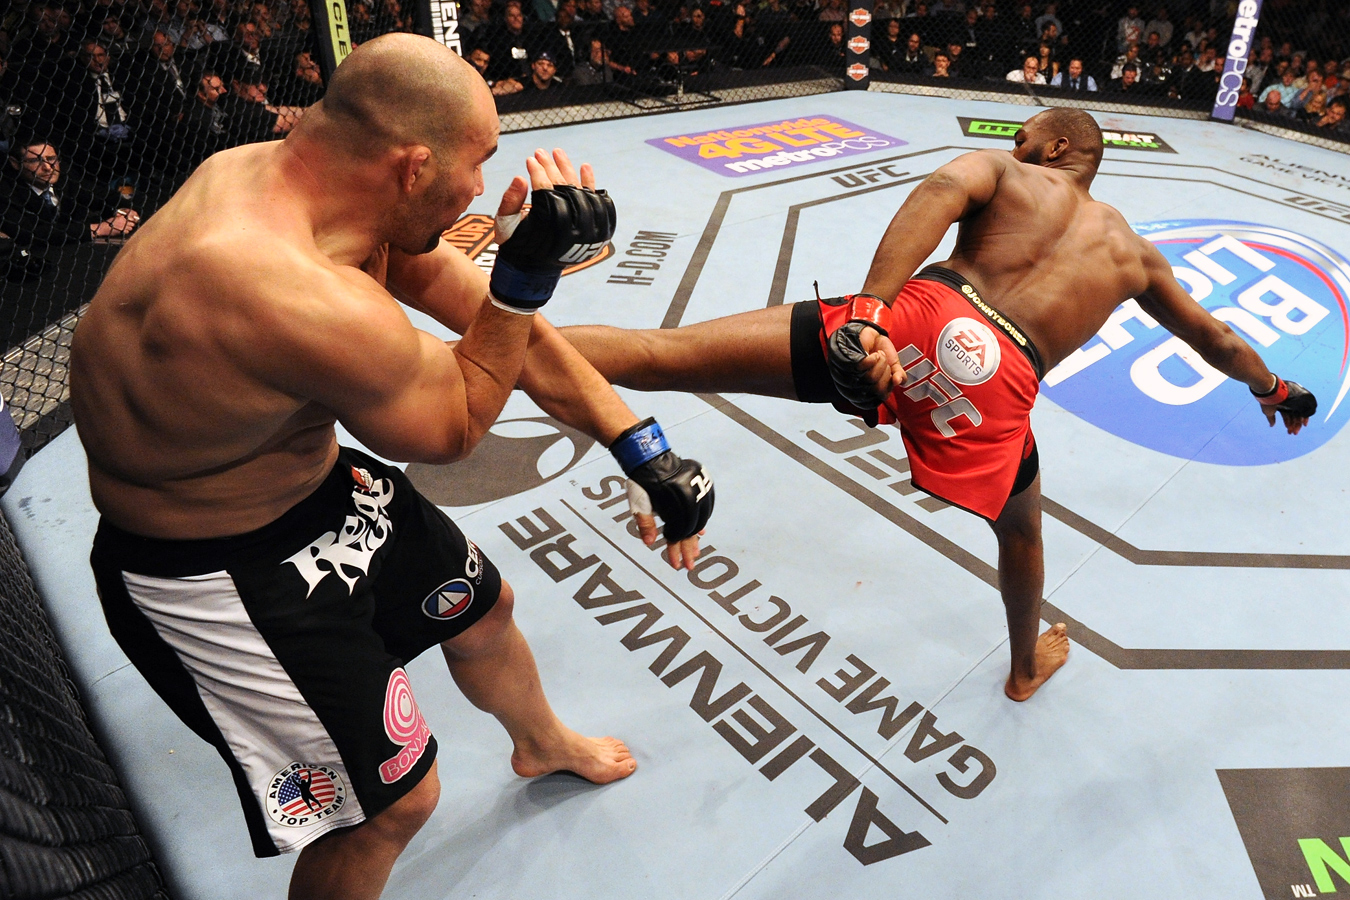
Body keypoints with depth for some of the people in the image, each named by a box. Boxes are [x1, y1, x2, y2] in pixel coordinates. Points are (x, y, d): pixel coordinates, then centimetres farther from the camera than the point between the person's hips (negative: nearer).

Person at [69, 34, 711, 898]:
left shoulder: (307, 169, -11)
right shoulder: (308, 303, -40)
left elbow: (506, 320, -7)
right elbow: (454, 428, -20)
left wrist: (645, 451, -5)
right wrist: (531, 270, -23)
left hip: (318, 478, 9)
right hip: (216, 574, -8)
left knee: (483, 609, 25)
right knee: (395, 799, 4)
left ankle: (544, 744, 59)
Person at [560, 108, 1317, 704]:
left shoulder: (1002, 170, 24)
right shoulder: (1134, 251, 31)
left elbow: (941, 191, -2)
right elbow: (1213, 337, 43)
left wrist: (871, 313, -14)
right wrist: (1274, 390, 64)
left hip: (926, 317, -2)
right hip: (997, 387, 3)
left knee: (667, 355, -6)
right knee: (1021, 531, 34)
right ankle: (1029, 665, 59)